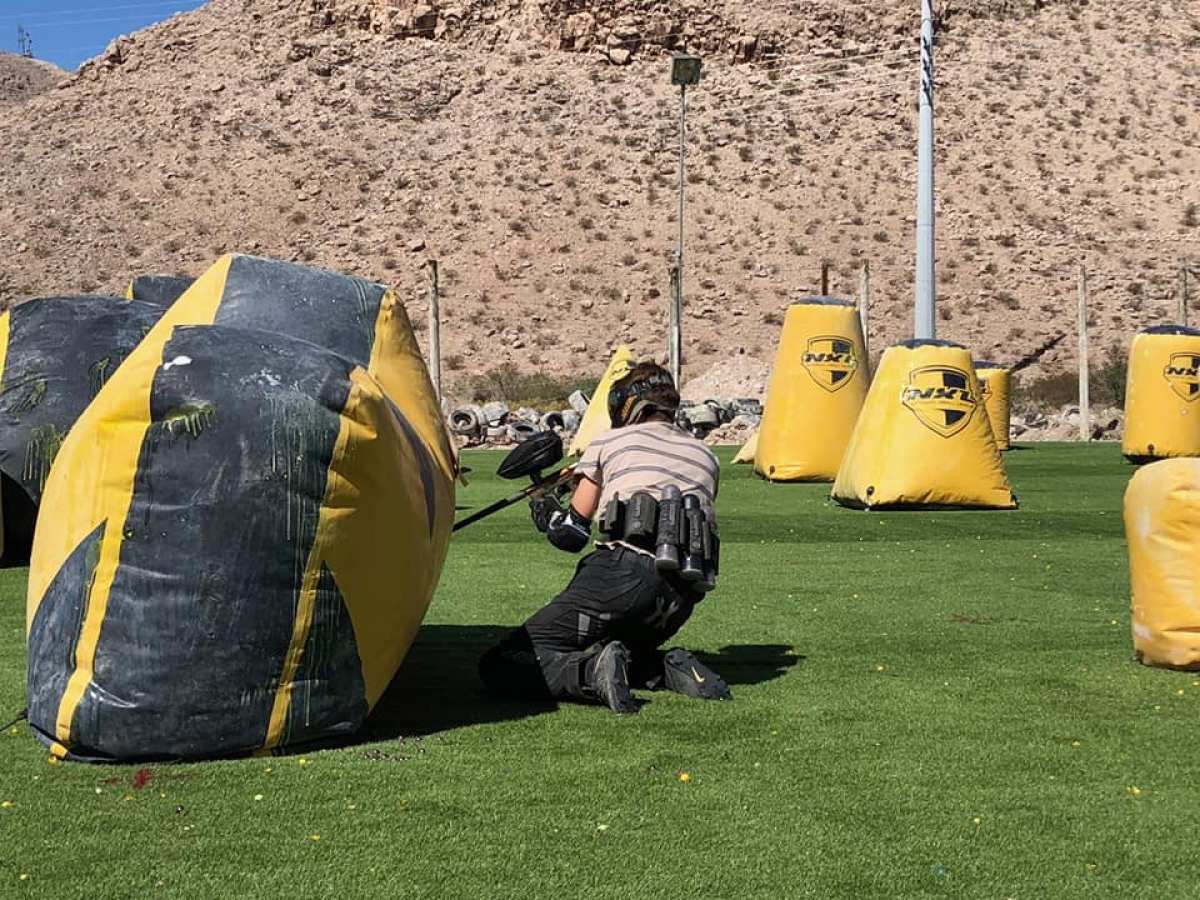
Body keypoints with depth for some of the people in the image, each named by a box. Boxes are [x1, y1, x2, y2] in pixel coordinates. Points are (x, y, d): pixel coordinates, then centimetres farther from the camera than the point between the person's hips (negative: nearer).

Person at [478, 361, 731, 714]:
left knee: (500, 667, -4)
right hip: (683, 596, 6)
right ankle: (669, 670, 2)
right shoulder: (705, 456, 25)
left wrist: (543, 506, 34)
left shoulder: (608, 443, 14)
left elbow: (569, 535, 13)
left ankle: (593, 672, -28)